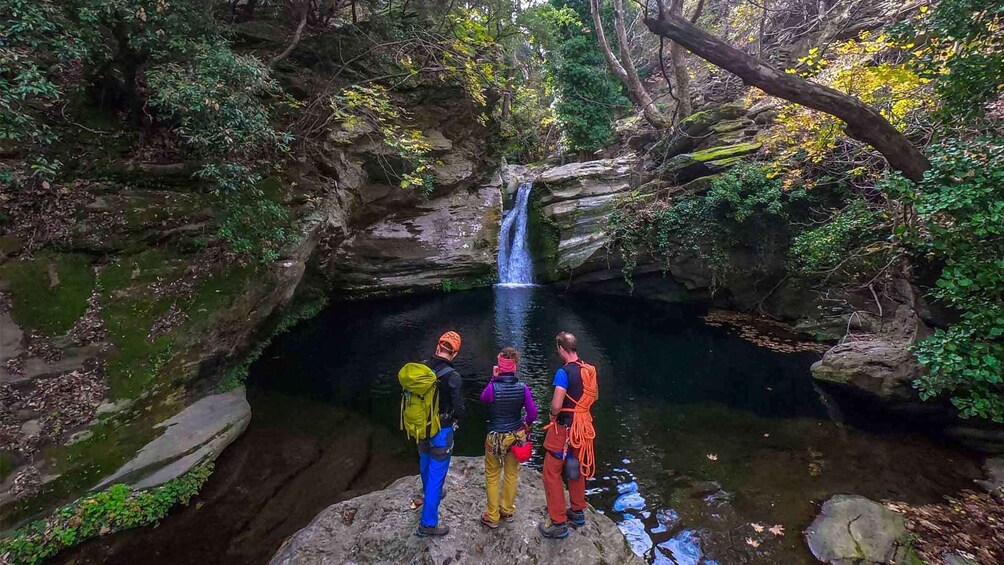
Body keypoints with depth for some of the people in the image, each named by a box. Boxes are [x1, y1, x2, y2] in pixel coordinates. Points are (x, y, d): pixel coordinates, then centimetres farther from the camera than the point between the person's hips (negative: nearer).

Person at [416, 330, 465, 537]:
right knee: (436, 474, 5)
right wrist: (455, 419, 1)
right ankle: (428, 523, 14)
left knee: (425, 463, 28)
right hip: (441, 432, -6)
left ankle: (429, 494, 55)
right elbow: (459, 407, -21)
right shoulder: (451, 376, -26)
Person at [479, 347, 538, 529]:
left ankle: (492, 517, 26)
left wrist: (493, 378, -6)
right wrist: (525, 424, 10)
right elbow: (532, 414, -10)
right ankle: (507, 511, 38)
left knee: (492, 476, 16)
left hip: (496, 437, -3)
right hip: (516, 436, 3)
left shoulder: (493, 388, -22)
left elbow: (483, 398, 1)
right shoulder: (523, 388, -16)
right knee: (511, 474, 21)